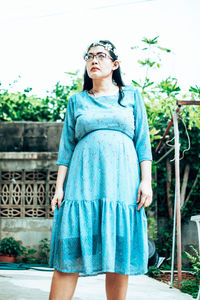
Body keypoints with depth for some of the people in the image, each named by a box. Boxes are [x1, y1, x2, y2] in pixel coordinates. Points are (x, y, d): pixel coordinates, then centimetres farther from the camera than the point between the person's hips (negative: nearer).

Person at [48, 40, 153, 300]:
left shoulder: (132, 96, 14)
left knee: (119, 258, -2)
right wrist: (59, 187, 2)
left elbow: (142, 141, 8)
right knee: (69, 257, -6)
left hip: (121, 180, 0)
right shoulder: (76, 101, 15)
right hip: (83, 181, 1)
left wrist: (146, 181, -3)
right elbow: (66, 147, 11)